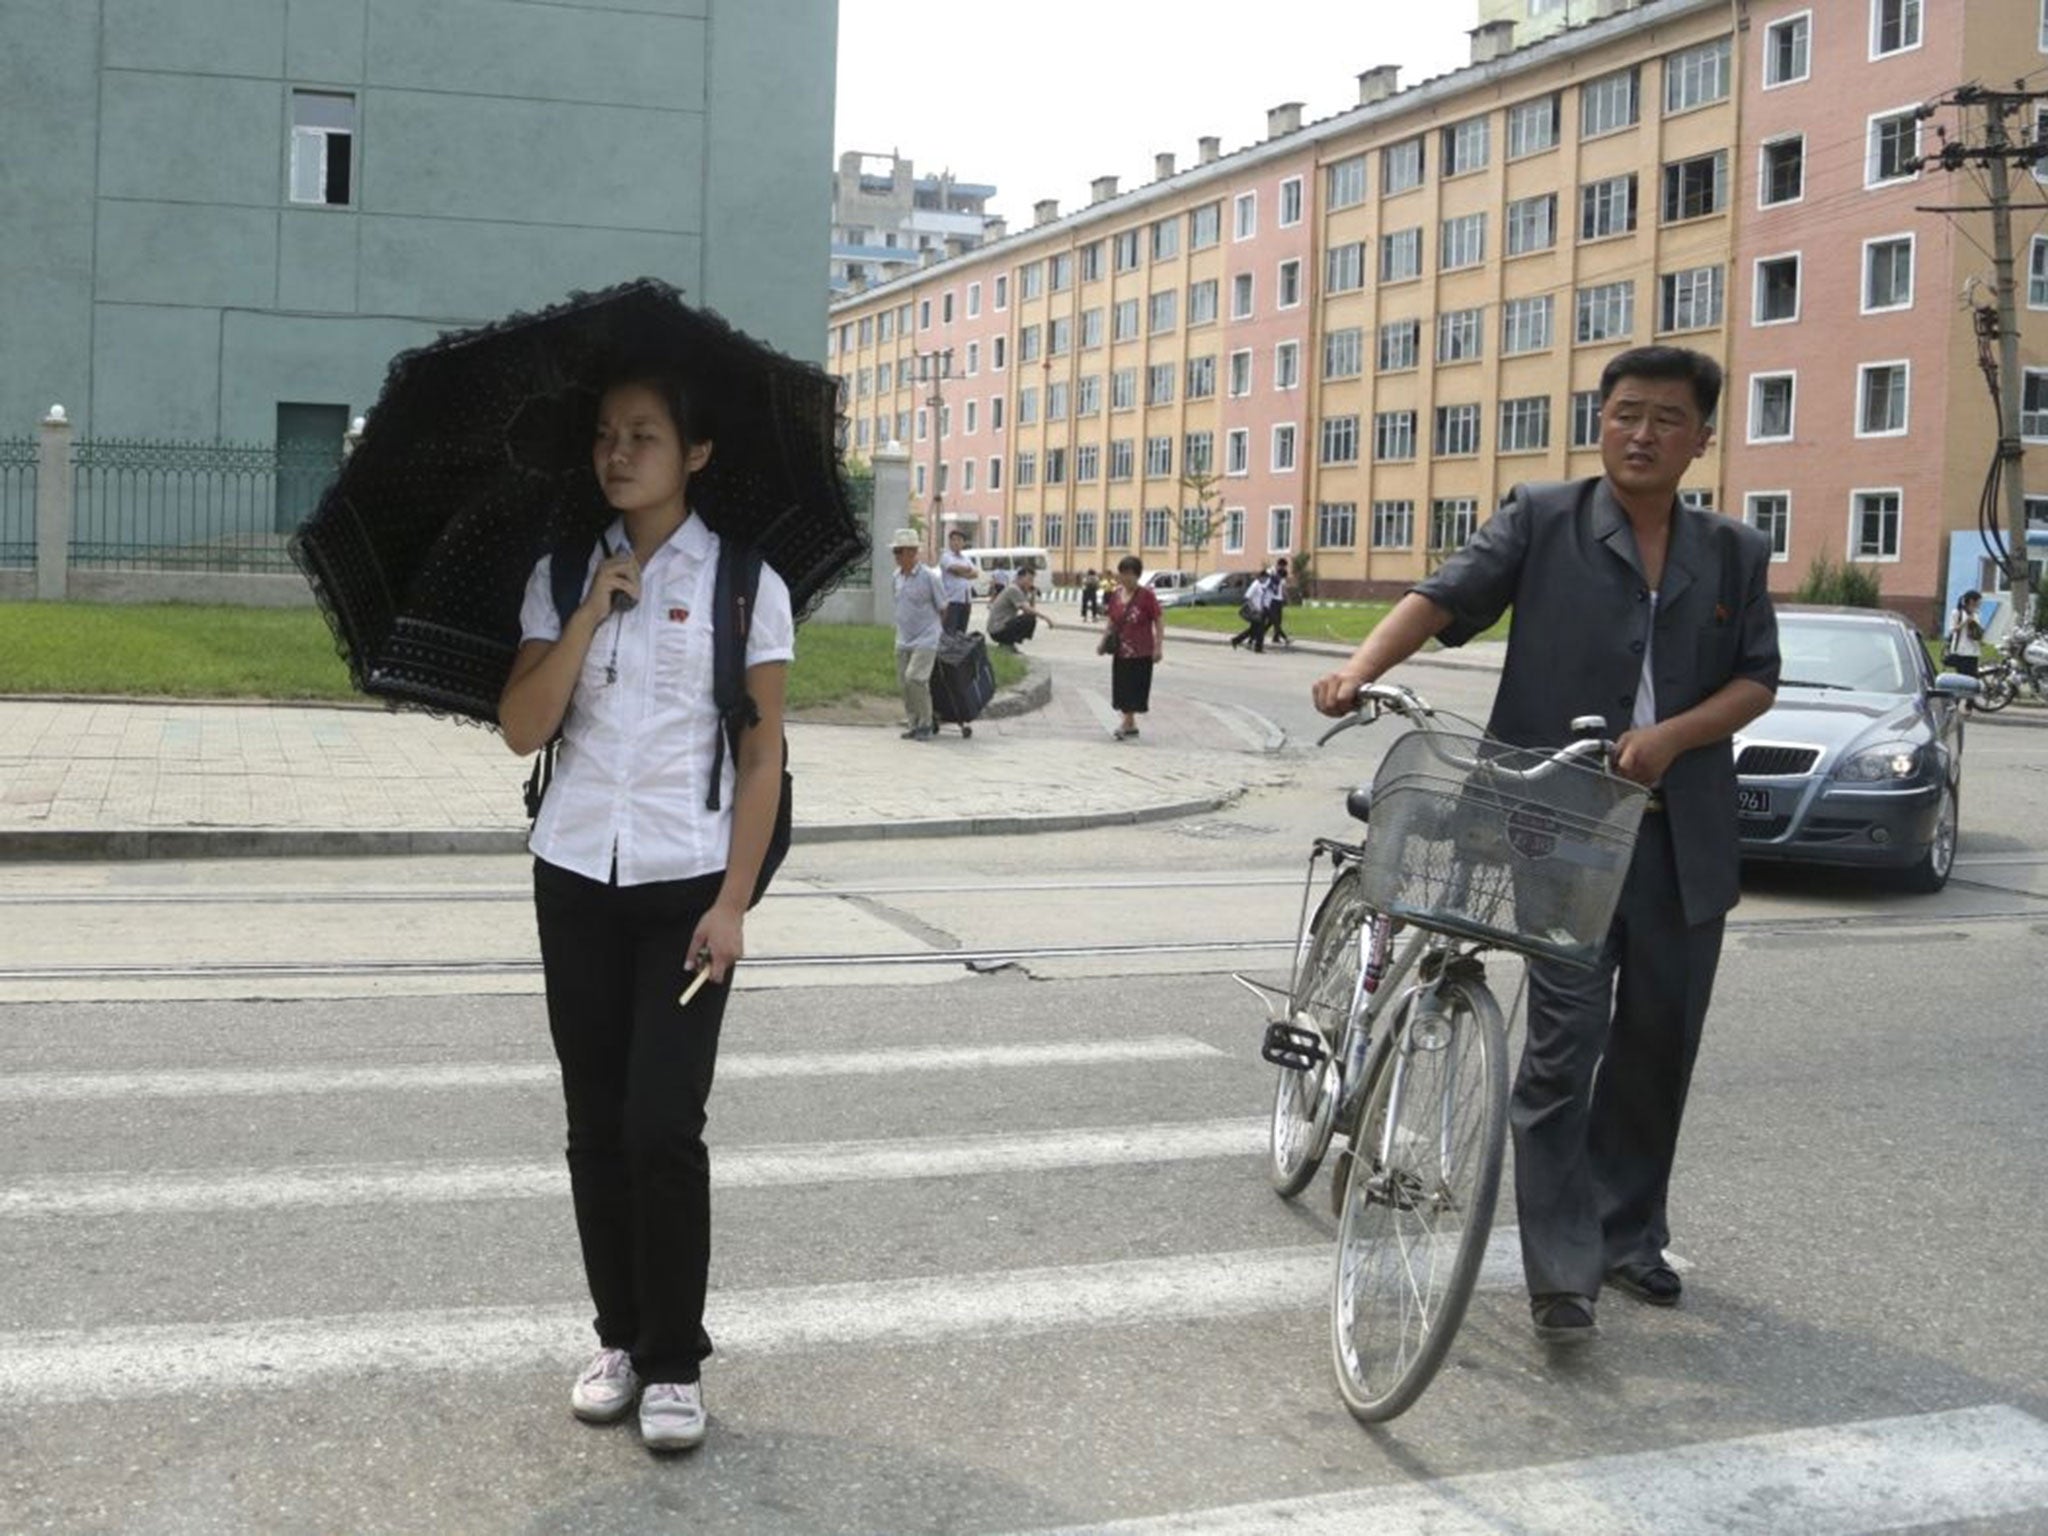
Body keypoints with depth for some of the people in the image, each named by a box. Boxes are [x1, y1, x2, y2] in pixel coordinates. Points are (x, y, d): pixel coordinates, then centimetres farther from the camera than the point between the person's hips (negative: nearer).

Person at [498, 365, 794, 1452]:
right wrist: (592, 612, -13)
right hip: (577, 877, 3)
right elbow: (521, 730, -4)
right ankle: (619, 1336, 23)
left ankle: (675, 1364, 7)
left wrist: (733, 904, -10)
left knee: (662, 1127, -8)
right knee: (596, 1123, 8)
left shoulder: (743, 584, -2)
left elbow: (762, 757, -3)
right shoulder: (563, 577, 6)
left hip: (686, 885, -3)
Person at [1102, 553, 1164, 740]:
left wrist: (1159, 647, -14)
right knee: (1121, 688, 8)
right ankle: (1131, 725, 18)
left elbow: (1159, 622, -9)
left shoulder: (1146, 595, -10)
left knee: (1134, 689, -5)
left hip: (1141, 652, -6)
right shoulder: (1116, 595, 5)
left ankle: (1127, 723, -4)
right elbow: (1110, 620, 15)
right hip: (1120, 650, 6)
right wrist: (1105, 639, 3)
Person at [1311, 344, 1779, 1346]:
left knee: (1659, 1042, 12)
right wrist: (1361, 668, -27)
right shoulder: (1542, 521, 2)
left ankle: (1628, 1237, 30)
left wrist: (1672, 735, -12)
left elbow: (1758, 679, 7)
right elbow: (1447, 597, -9)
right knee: (1564, 1045, -7)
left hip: (1682, 838, 4)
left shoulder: (1735, 554, 12)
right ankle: (1562, 1272, -3)